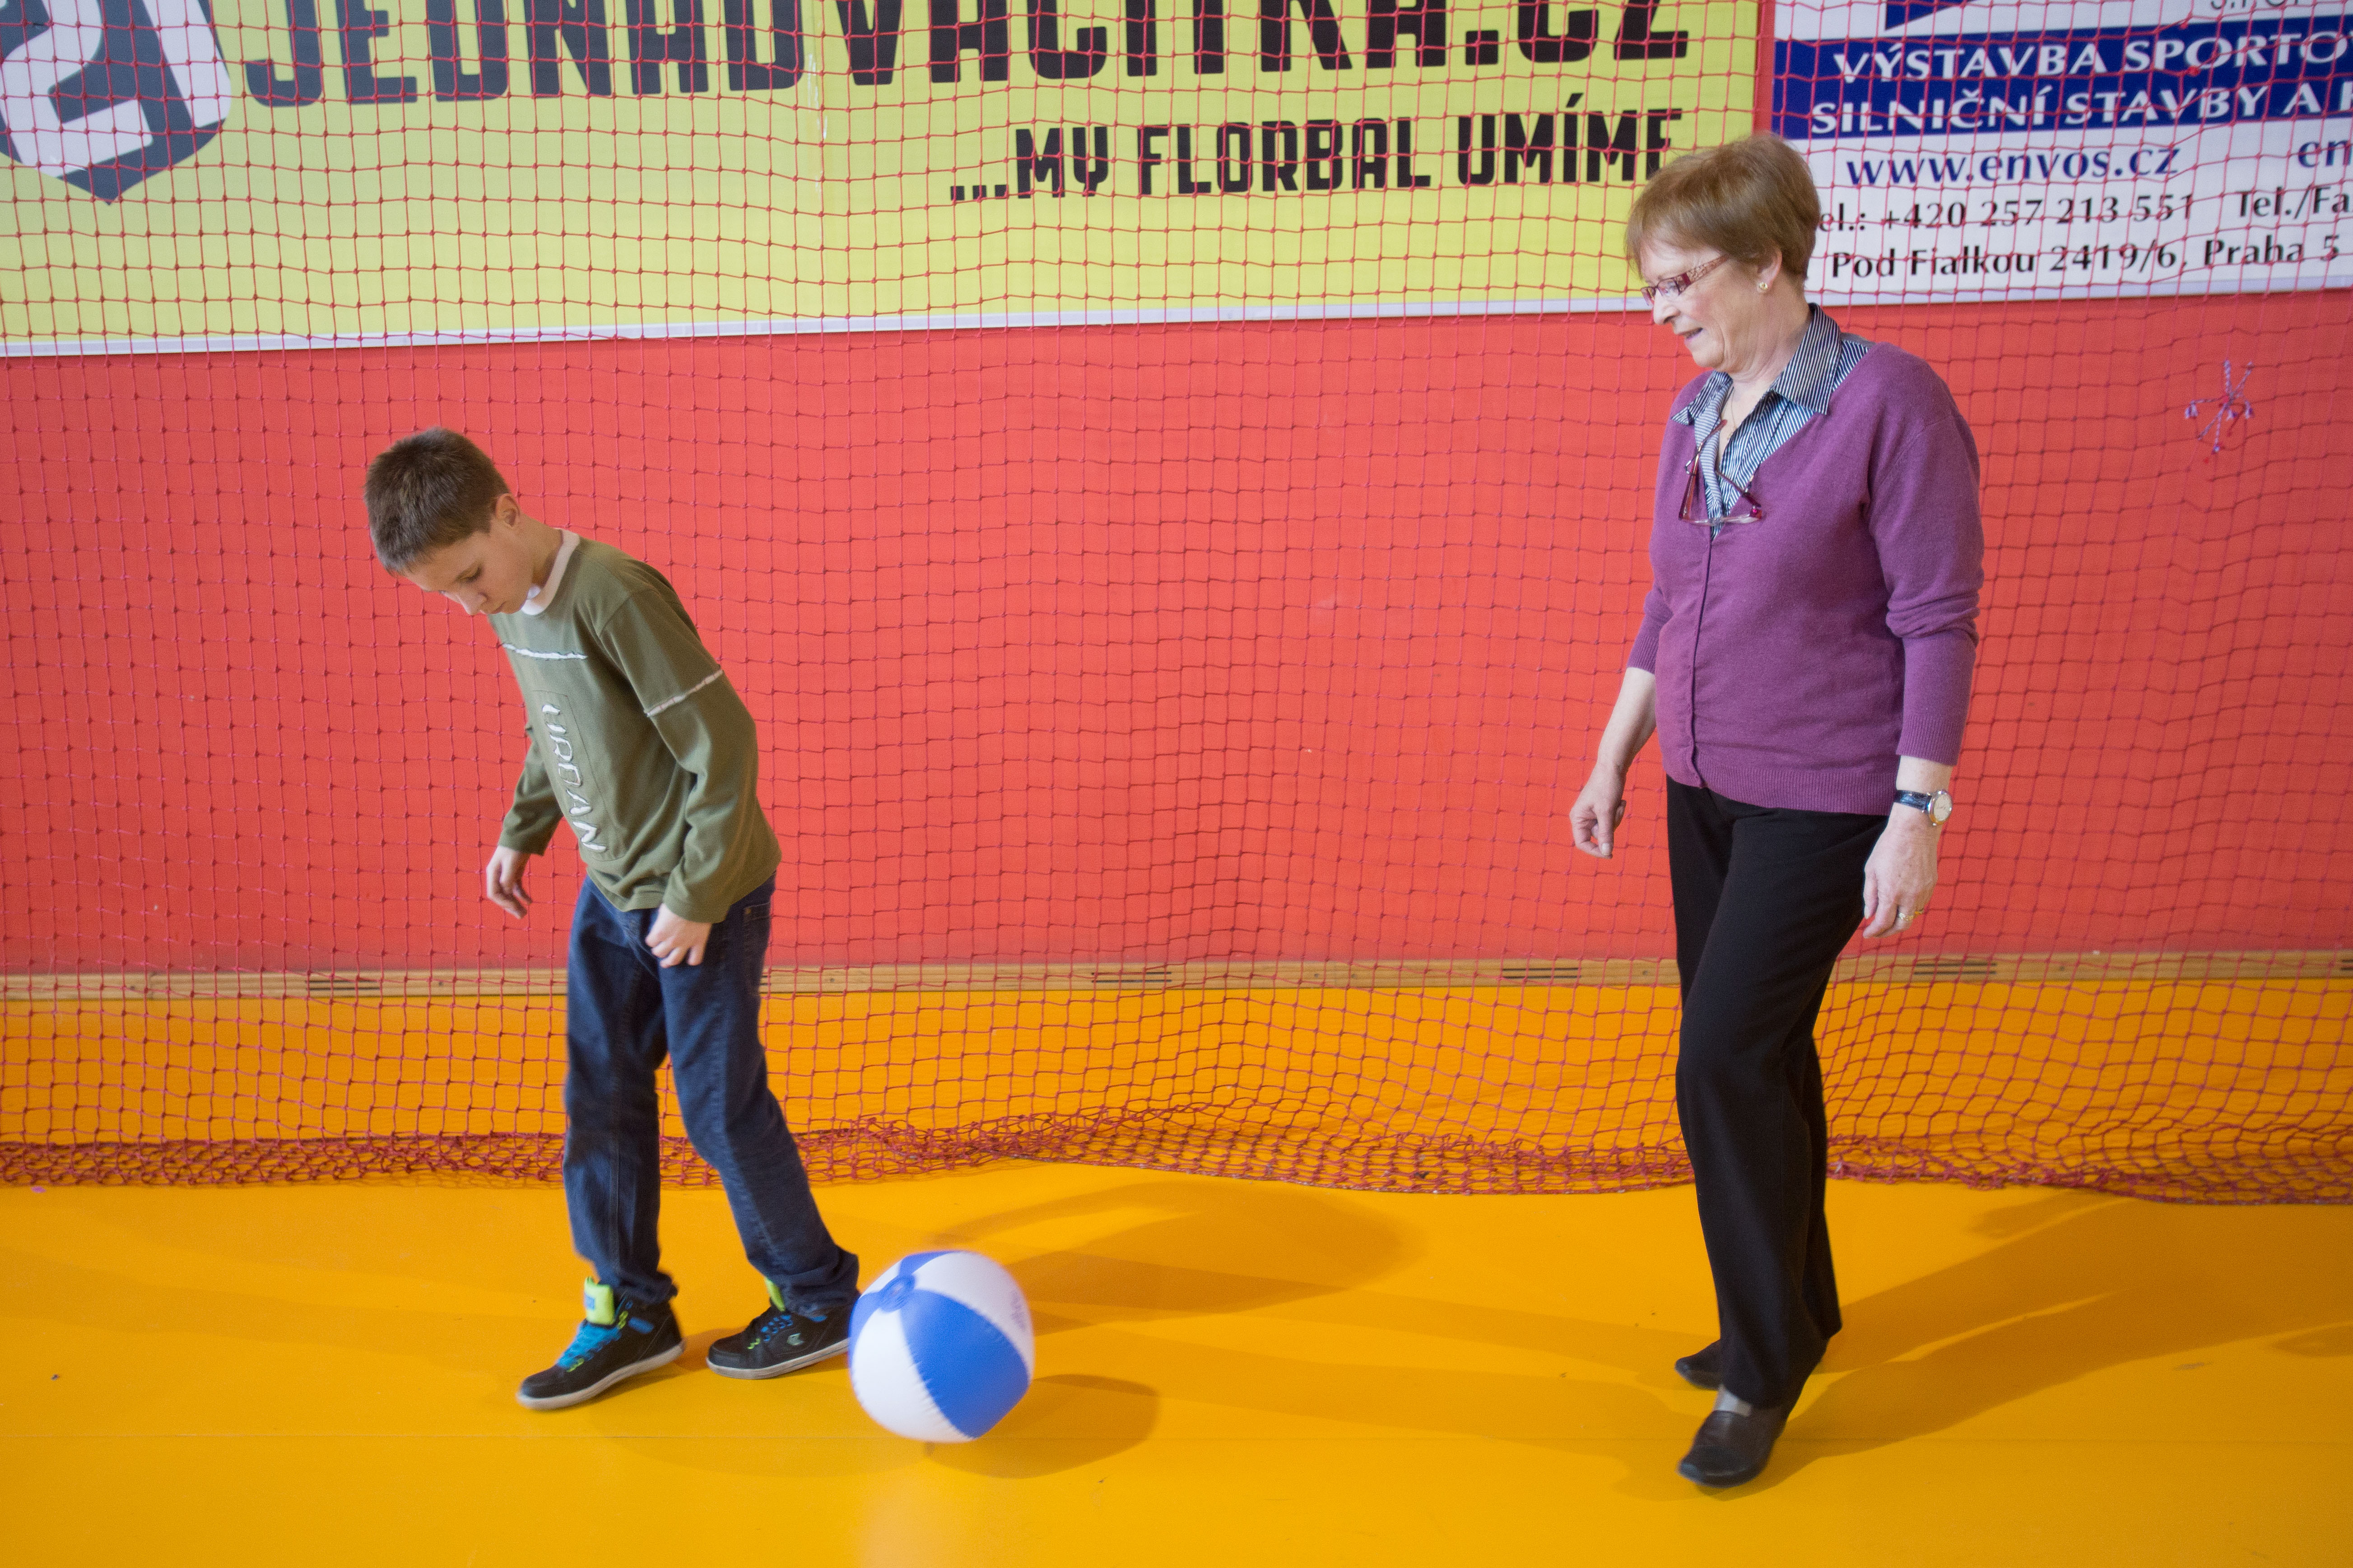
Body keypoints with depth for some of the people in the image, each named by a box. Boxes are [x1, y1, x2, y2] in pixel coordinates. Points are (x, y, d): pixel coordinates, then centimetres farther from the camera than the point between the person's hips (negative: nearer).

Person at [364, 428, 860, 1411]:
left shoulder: (614, 595, -24)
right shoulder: (511, 606, 3)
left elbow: (724, 742, -22)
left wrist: (695, 896, -19)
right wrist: (521, 835, 19)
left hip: (703, 895, -8)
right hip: (610, 893, 8)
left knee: (720, 1105, 0)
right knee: (599, 1098, 10)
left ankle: (819, 1300, 19)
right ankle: (631, 1311, 24)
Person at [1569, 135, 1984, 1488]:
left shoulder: (1889, 402, -14)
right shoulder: (1698, 410, 7)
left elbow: (1938, 623, -14)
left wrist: (1919, 812, -16)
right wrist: (1615, 760, 15)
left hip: (1823, 798, -7)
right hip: (1706, 786, 7)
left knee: (1726, 1062, -8)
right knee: (1761, 1061, 16)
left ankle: (1765, 1365, 12)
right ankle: (1796, 1312, 34)